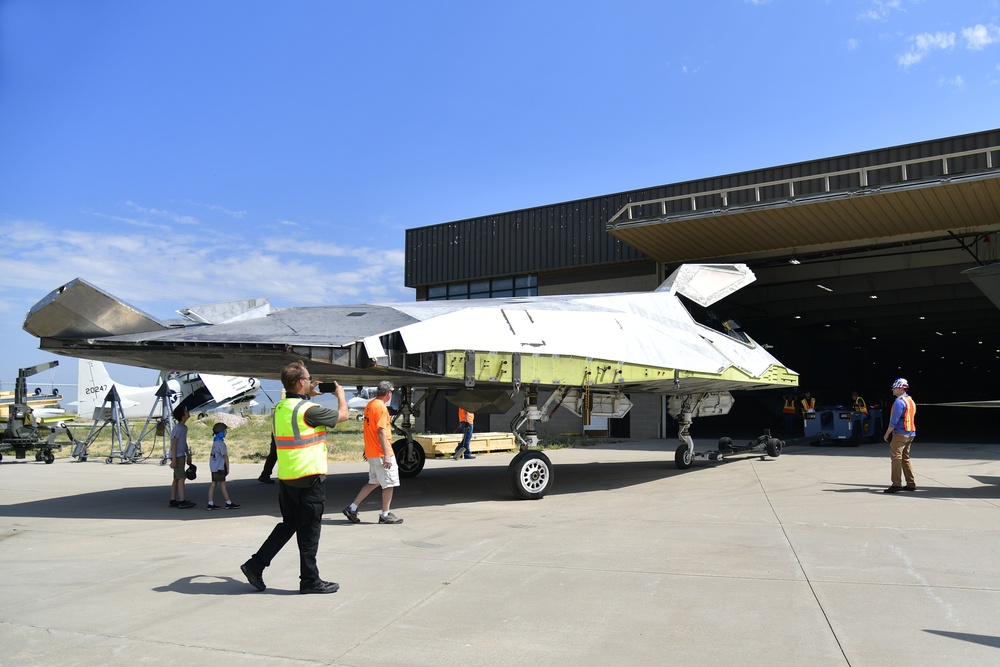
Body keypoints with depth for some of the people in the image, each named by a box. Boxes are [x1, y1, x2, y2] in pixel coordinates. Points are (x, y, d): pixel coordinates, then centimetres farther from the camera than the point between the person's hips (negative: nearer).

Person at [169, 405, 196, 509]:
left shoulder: (184, 427, 12)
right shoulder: (178, 428, -17)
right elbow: (174, 444, -19)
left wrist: (188, 456, 22)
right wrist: (173, 460, -21)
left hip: (181, 456, 10)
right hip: (177, 456, -10)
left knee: (176, 478, 11)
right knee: (181, 477, -13)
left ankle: (173, 501, 16)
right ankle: (182, 501, -15)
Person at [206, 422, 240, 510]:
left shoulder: (215, 442, 12)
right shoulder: (221, 443, -16)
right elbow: (225, 456, -15)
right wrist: (228, 468, -7)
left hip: (214, 468, 9)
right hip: (219, 468, -9)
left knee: (213, 484, 8)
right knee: (223, 485, -2)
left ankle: (210, 504, 9)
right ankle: (228, 503, 5)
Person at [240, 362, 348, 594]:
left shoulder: (279, 408, 6)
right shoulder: (309, 410, -18)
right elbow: (342, 415, -5)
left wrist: (309, 396, 25)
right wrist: (340, 394, 12)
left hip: (285, 477, 8)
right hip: (308, 478, -8)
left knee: (288, 523, 21)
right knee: (309, 530, 3)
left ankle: (256, 564, 17)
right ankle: (310, 580, 14)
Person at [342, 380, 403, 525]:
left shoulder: (369, 405, 11)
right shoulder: (381, 407, -17)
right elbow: (381, 432, -22)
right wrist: (387, 455, -22)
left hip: (371, 452, 9)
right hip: (381, 453, -9)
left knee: (374, 482, 18)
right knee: (389, 483, 2)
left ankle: (352, 508, 16)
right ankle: (385, 515, 9)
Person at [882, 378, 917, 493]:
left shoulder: (899, 402, -15)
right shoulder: (910, 401, 16)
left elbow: (894, 421, -18)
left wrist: (887, 433, -10)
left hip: (900, 434, -10)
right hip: (910, 433, 10)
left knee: (896, 456, -9)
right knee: (905, 458, 16)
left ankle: (897, 484, -12)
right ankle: (911, 484, 18)